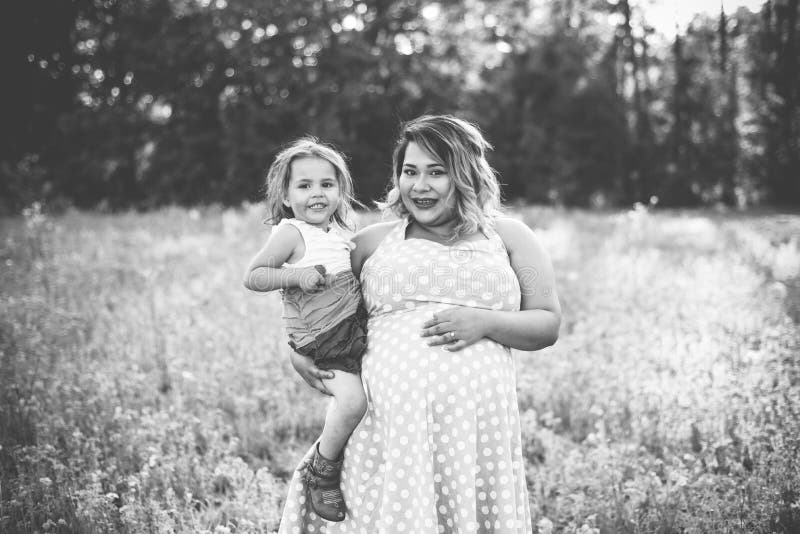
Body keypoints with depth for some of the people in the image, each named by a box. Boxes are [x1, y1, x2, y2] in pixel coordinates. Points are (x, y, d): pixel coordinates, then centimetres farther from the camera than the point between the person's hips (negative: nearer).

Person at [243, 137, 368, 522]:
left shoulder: (338, 232, 12)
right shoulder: (291, 232, -11)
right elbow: (252, 277, -14)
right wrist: (297, 276, -25)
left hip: (357, 329, 8)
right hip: (323, 343, -8)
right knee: (353, 400, -25)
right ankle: (321, 473, -3)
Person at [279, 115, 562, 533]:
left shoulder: (507, 236, 14)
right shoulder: (373, 241, 16)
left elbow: (548, 325, 9)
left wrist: (485, 322, -8)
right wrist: (297, 350, 4)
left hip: (477, 415, 0)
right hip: (390, 416, 0)